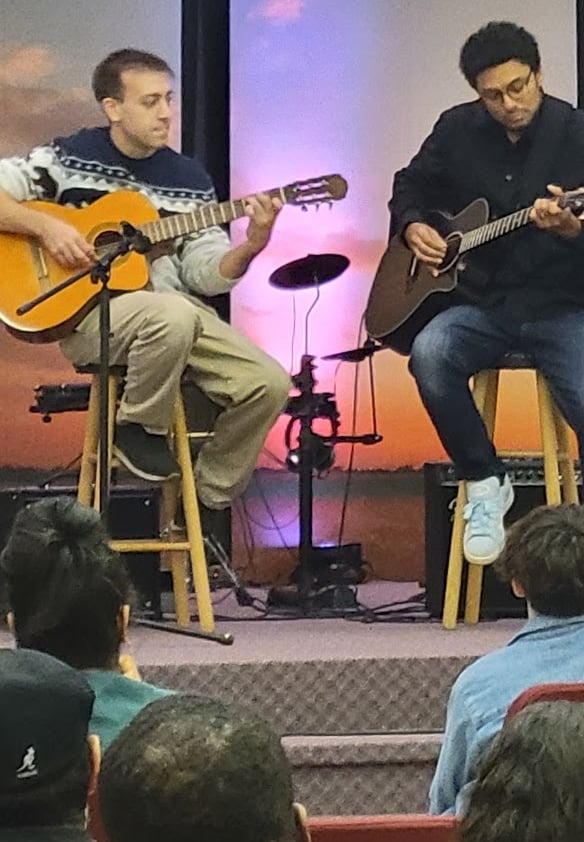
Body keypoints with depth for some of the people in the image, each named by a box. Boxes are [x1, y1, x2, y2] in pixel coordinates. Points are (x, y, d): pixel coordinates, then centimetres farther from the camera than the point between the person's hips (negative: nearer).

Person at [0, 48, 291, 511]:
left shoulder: (189, 177, 9)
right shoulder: (69, 158, 0)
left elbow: (203, 273, 4)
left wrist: (251, 247, -14)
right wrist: (45, 225, -18)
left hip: (177, 310, 5)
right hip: (88, 313, -5)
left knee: (269, 384, -14)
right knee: (174, 314, -39)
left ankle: (206, 503, 6)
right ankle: (139, 429, -10)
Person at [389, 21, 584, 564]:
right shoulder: (458, 130, 5)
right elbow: (410, 187, 21)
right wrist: (413, 226, -1)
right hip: (480, 301, 3)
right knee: (429, 354, -30)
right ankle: (484, 484, -10)